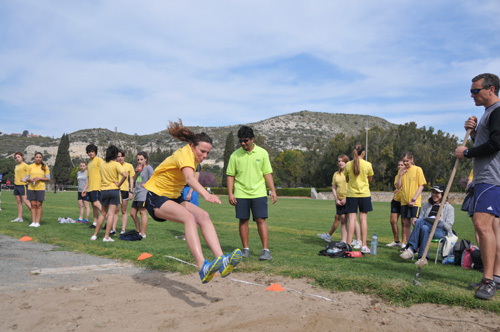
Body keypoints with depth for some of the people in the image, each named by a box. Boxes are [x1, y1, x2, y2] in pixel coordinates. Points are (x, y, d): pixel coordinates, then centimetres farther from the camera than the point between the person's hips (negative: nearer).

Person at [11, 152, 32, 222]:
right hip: (16, 185, 8)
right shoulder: (16, 166, 18)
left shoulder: (25, 165, -8)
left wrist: (26, 179, -19)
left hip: (22, 185, -8)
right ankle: (19, 218, 9)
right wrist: (14, 179, 13)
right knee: (18, 202, 7)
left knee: (25, 200, -14)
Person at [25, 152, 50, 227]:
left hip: (40, 188, -2)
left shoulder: (45, 167, 4)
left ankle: (38, 222, 2)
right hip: (31, 188, 2)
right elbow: (26, 178, 11)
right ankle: (33, 222, 5)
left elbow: (48, 179, 3)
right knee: (33, 205, 1)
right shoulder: (30, 167, 9)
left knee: (39, 205, -2)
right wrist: (30, 179, -11)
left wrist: (39, 178, -12)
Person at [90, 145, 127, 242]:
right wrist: (119, 184, -10)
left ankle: (95, 235, 19)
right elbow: (124, 175, -21)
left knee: (103, 214, 16)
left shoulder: (101, 165, 7)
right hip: (114, 190, -4)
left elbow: (101, 178, 13)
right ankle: (106, 237, -4)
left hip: (104, 190, 4)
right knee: (111, 214, -2)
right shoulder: (116, 164, -9)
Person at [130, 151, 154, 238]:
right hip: (137, 194, 9)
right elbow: (134, 180, 23)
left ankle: (143, 233, -6)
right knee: (132, 213, 10)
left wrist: (146, 184, -8)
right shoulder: (139, 168, 21)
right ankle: (138, 231, 21)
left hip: (144, 193, -9)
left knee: (142, 212, -9)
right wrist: (136, 172, 8)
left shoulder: (148, 167, -4)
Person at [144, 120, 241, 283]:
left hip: (173, 197, 8)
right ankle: (203, 268, -46)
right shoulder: (184, 155, -24)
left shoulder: (192, 156, 4)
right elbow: (190, 179, -45)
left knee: (203, 216, -18)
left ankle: (221, 261, -31)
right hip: (155, 197, -8)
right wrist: (206, 195, -61)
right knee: (189, 217, -35)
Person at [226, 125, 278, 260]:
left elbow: (268, 173, 6)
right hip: (241, 194, 1)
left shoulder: (262, 153, 4)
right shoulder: (235, 155, 3)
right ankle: (245, 249, 17)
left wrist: (273, 191, -1)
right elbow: (230, 175, 5)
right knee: (243, 221, 5)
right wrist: (230, 193, -2)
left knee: (261, 220, -5)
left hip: (259, 193, -1)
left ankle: (265, 250, -2)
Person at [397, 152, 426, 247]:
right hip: (404, 201, 5)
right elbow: (399, 186, 9)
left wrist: (413, 199, -14)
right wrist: (400, 175, -4)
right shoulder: (402, 171, 11)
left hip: (415, 202, -5)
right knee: (406, 223, 7)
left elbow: (421, 186, -6)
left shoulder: (417, 169, -3)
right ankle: (408, 245, 14)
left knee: (415, 222, -11)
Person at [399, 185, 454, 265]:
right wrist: (415, 223, -6)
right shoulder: (426, 205, 26)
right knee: (424, 228, -37)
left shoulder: (449, 208, 13)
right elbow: (420, 217, 18)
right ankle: (423, 258, -44)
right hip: (427, 229, 4)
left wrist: (441, 221, -19)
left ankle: (411, 249, -39)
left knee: (420, 221, -34)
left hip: (441, 231, -4)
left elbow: (449, 227, 4)